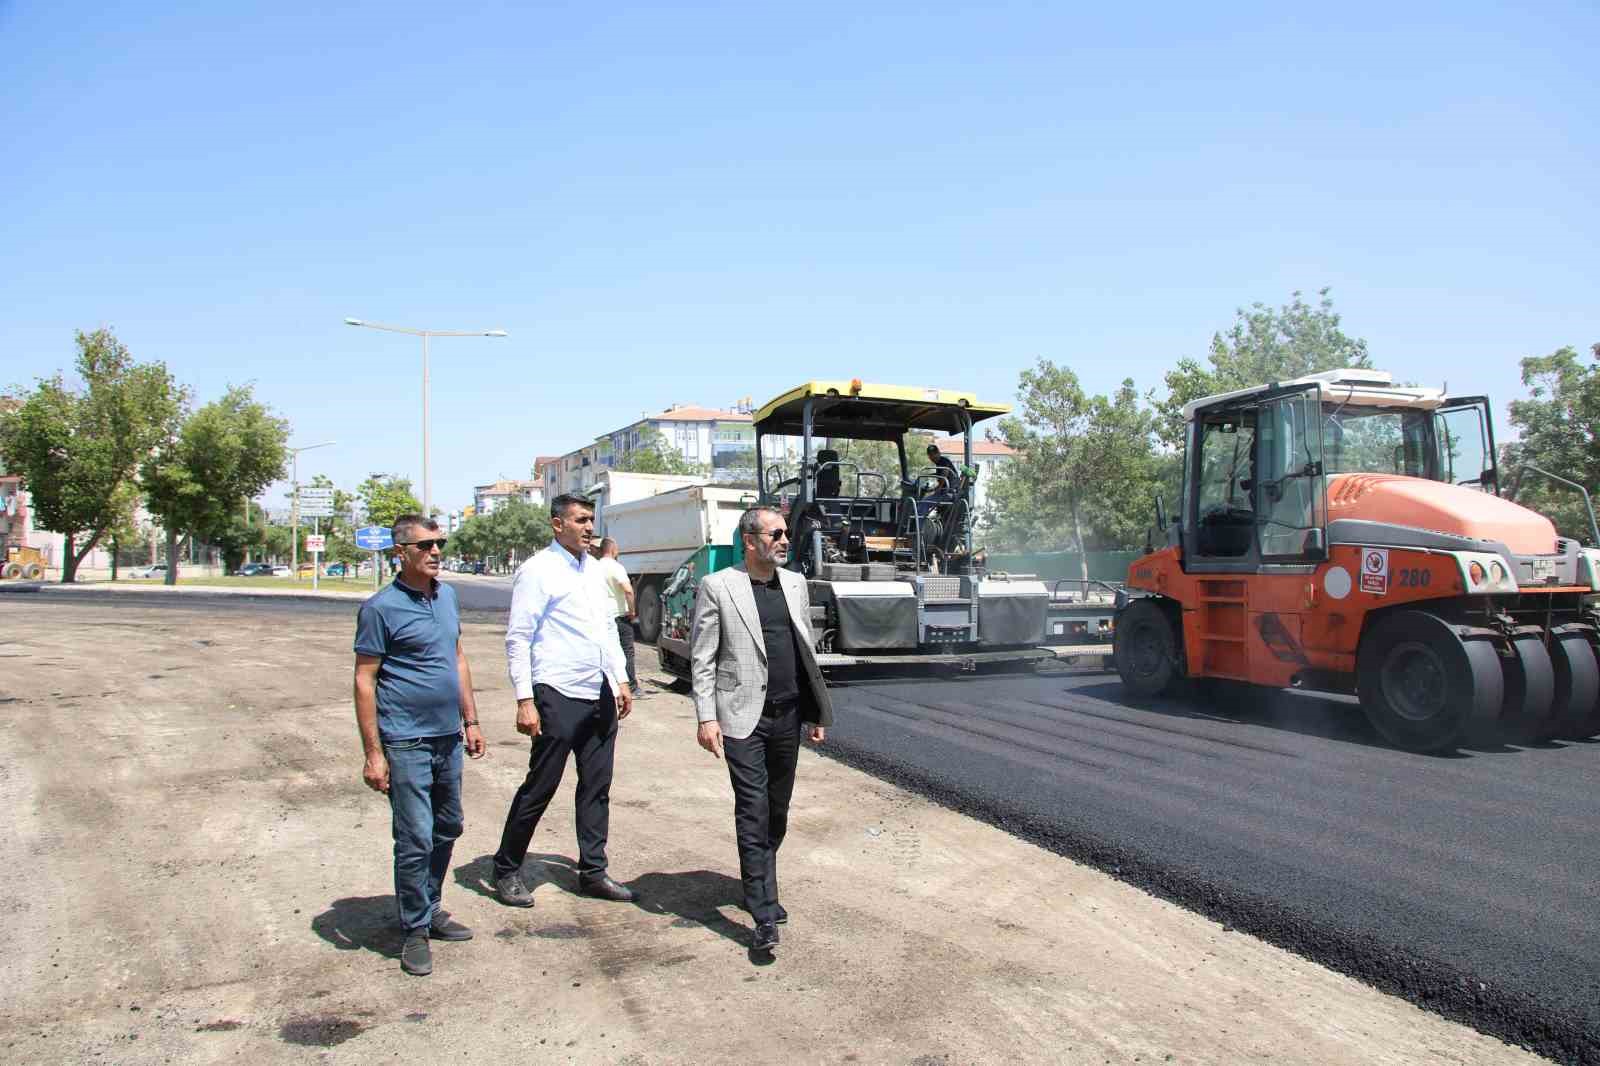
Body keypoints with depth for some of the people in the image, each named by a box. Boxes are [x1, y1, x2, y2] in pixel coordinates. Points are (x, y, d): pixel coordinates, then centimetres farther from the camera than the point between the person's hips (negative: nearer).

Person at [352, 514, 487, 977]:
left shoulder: (447, 595, 9)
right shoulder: (382, 607, -12)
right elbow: (364, 681, -12)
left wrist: (470, 720, 15)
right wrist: (373, 754, -15)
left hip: (448, 738, 7)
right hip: (407, 743, -7)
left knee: (447, 830, 17)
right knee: (415, 841, -2)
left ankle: (430, 909, 33)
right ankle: (415, 931, 13)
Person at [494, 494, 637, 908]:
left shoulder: (593, 568, 13)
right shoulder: (538, 570, -9)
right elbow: (517, 638, -12)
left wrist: (621, 681, 14)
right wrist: (525, 700, -16)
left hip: (601, 695, 7)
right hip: (558, 698, -7)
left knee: (597, 787, 12)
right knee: (540, 787, 2)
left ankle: (593, 872, 22)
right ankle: (506, 870, 18)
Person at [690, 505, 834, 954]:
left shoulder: (795, 583, 10)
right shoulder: (717, 587, -5)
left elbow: (807, 650, 15)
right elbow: (702, 658, -5)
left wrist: (818, 711, 13)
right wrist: (707, 717, -12)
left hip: (788, 716, 5)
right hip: (744, 717, -5)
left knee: (778, 811, 14)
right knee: (753, 812, -7)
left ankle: (760, 886, 33)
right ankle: (764, 916, -2)